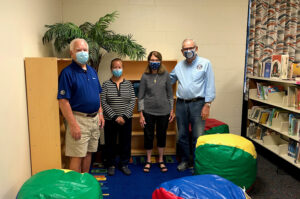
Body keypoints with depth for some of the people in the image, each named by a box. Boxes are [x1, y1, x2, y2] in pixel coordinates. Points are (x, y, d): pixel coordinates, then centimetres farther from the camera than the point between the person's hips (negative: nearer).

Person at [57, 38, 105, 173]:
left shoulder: (92, 71, 12)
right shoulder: (67, 73, -11)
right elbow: (63, 101, -16)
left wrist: (100, 114, 12)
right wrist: (73, 125, -20)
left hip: (94, 118, 7)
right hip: (79, 119, -7)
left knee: (88, 153, 16)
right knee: (77, 156, -1)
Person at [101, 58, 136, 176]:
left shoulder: (128, 84, 3)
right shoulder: (106, 84, -2)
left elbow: (132, 101, -3)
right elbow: (103, 102, -8)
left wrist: (124, 116, -13)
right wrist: (115, 117, -15)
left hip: (126, 120, 2)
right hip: (110, 120, -1)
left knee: (126, 143, 10)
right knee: (110, 143, 9)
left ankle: (124, 164, 29)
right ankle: (111, 165, 28)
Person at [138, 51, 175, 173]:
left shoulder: (165, 75, 0)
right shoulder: (145, 76, -2)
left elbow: (170, 94, 6)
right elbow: (141, 96, -1)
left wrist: (172, 110, 4)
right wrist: (141, 114, -4)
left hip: (164, 111, 1)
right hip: (148, 111, -1)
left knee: (162, 136, 12)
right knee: (148, 136, 8)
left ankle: (161, 160, 30)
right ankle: (148, 161, 27)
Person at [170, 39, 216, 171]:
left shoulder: (205, 63, 0)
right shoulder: (179, 66, 14)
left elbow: (210, 85, -5)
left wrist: (207, 105, -11)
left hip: (197, 103, -4)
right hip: (181, 104, 4)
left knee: (198, 137, -1)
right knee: (182, 135, 12)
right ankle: (185, 160, 29)